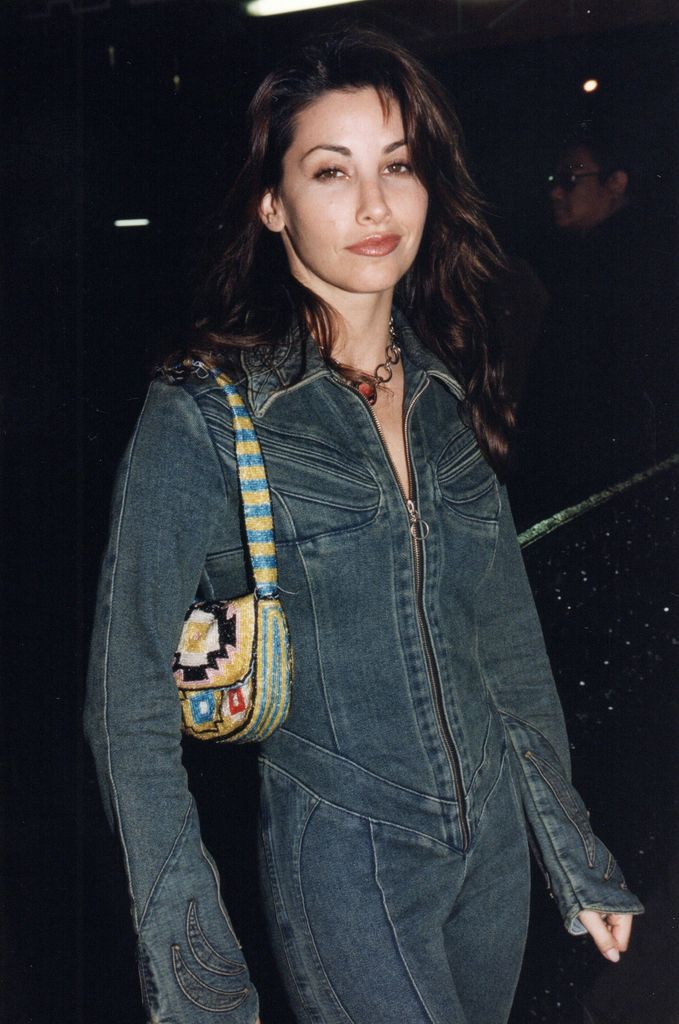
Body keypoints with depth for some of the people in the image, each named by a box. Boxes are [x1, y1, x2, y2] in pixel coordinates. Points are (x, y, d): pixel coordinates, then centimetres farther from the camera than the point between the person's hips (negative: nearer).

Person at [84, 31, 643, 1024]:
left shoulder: (450, 392, 1)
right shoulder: (202, 417, -16)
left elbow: (508, 642, 9)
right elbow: (131, 699, -14)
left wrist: (581, 861, 12)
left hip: (496, 837, 5)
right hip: (343, 858, -5)